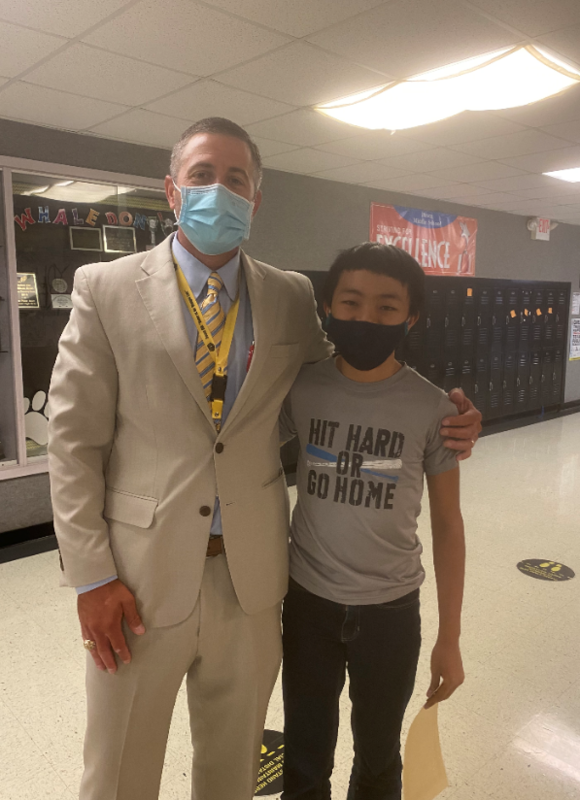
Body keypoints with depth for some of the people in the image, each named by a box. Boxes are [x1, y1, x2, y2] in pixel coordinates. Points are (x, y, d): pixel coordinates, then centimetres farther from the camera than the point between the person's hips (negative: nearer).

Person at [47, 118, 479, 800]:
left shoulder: (293, 297, 2)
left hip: (251, 575, 2)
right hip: (140, 574, -1)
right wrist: (91, 575, -9)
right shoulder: (106, 289, -5)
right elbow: (75, 439, -5)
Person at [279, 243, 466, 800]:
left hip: (391, 610, 0)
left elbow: (447, 524, -3)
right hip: (309, 603, 1)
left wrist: (449, 637, 0)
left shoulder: (432, 408, -11)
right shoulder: (300, 390, -9)